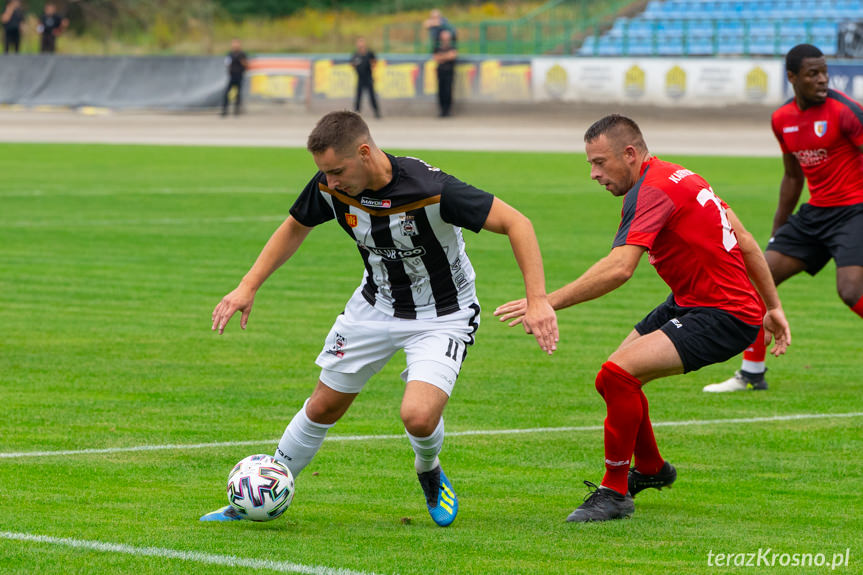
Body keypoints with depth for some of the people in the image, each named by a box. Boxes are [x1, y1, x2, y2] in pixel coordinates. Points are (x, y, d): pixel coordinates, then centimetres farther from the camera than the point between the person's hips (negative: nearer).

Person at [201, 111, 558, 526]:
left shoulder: (432, 190, -34)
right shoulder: (330, 187, -17)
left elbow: (516, 223, -28)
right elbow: (295, 227, 6)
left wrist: (537, 300, -35)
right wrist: (248, 287, 0)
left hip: (443, 316, -5)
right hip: (374, 306, 5)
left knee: (418, 416, -25)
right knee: (324, 407, 12)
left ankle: (429, 472, 11)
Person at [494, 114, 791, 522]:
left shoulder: (652, 190, -20)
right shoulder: (678, 177, 11)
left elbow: (619, 267, -34)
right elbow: (744, 240, 16)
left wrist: (548, 302, -34)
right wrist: (773, 307, 21)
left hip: (725, 317, -11)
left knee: (619, 373, -23)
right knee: (616, 378, 15)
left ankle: (615, 493, -10)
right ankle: (650, 469, 40)